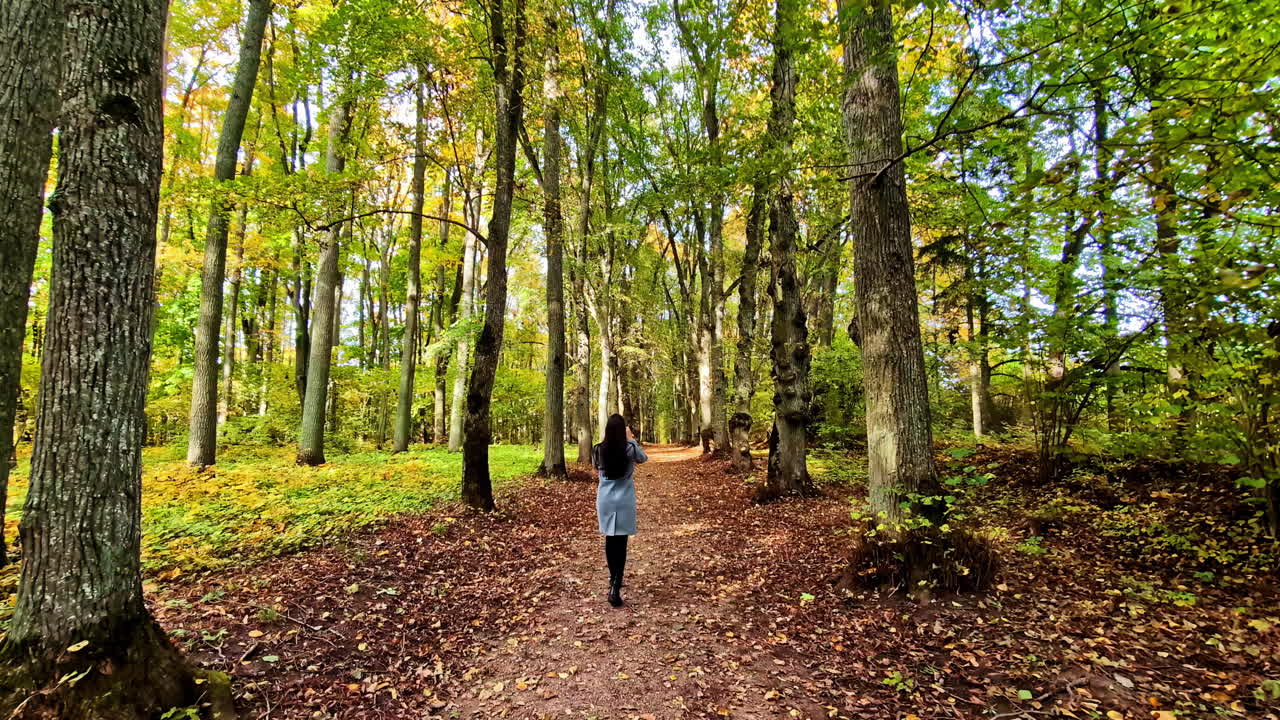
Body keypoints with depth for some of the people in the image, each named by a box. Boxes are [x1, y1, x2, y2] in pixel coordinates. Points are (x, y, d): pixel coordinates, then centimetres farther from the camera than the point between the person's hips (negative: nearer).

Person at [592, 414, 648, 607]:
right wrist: (631, 439, 16)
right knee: (621, 542, -1)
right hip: (624, 500, -3)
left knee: (610, 540, 16)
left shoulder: (598, 450, -4)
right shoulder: (630, 448, -11)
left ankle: (614, 580, 30)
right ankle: (616, 587, -9)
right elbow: (643, 458, 11)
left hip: (605, 500, 3)